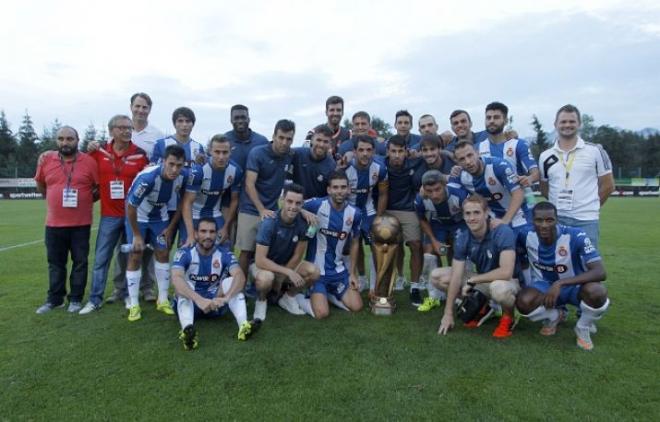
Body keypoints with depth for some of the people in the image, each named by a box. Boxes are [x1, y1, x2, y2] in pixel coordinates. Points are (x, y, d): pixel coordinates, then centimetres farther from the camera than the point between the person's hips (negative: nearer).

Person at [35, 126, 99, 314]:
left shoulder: (89, 161, -5)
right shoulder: (46, 159, 3)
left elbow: (100, 188, 1)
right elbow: (40, 187, 15)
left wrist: (83, 200, -4)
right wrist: (56, 199, 10)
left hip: (81, 224, -2)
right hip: (54, 223, 3)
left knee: (80, 262, 6)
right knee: (55, 263, 13)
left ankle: (76, 298, 18)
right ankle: (55, 298, 25)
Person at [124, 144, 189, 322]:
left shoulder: (184, 176, -23)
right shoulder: (147, 177, -36)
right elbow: (130, 207, -25)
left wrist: (171, 227, -4)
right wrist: (137, 235, -16)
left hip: (160, 217, 4)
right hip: (137, 217, -4)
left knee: (163, 254, 4)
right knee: (135, 257, -3)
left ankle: (163, 300, 17)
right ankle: (134, 305, 8)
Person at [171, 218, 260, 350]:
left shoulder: (224, 254, -10)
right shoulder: (184, 253, -15)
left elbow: (240, 276, -28)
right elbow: (176, 279, -34)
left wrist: (226, 297, -48)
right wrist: (199, 300, -50)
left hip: (215, 303, 1)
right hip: (190, 302, -1)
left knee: (231, 281, -24)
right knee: (184, 284, -30)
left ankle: (244, 326, -44)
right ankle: (187, 330, -56)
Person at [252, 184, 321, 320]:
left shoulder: (303, 222, -16)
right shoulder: (269, 223, -27)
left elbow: (297, 256, -7)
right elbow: (260, 260, -30)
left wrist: (280, 278, -13)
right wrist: (288, 272, -34)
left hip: (288, 264, 4)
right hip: (263, 264, -4)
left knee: (313, 271, -22)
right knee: (266, 278, -38)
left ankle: (288, 297, 7)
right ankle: (261, 300, -1)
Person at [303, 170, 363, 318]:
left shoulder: (355, 213, -4)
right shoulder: (316, 205, -17)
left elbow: (354, 243, 7)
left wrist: (352, 273, 7)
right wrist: (304, 212, -26)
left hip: (339, 270, 4)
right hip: (316, 269, -4)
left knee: (356, 307, -1)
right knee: (322, 313, -14)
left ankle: (329, 294, 25)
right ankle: (314, 294, 19)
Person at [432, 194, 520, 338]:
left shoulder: (503, 232, -26)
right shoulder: (462, 238, -12)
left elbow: (506, 272, -34)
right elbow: (456, 277, -12)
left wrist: (472, 280, -24)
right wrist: (448, 313, -12)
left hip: (508, 282, -5)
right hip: (483, 281, 6)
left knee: (499, 288, -42)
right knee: (437, 276, -7)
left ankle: (508, 317, -4)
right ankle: (480, 308, 10)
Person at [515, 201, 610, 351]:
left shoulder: (575, 236, -26)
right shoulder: (527, 236, -16)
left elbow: (600, 272, -34)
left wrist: (560, 283, -40)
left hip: (574, 286, -2)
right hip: (545, 286, 2)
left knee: (597, 292, -37)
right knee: (524, 302, -30)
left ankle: (583, 328, -1)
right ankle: (555, 316, 8)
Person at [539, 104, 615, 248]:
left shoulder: (595, 151, 1)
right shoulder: (546, 156, 7)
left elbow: (608, 185, 6)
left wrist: (590, 205, 7)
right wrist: (561, 204, 8)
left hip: (586, 220, -2)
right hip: (556, 220, 3)